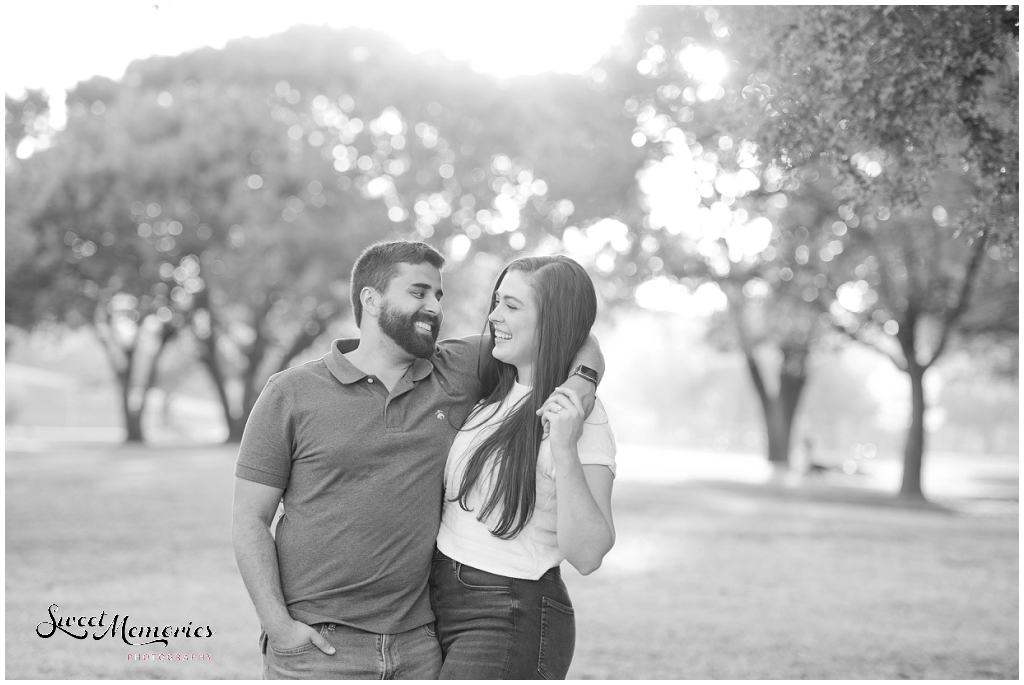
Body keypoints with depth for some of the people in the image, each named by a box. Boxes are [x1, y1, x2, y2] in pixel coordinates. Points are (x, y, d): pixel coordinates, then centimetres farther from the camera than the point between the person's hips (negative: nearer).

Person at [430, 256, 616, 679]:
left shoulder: (581, 420, -14)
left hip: (511, 626, -8)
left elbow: (587, 555, -22)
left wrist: (564, 449, -30)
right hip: (442, 605, 8)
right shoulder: (495, 397, 8)